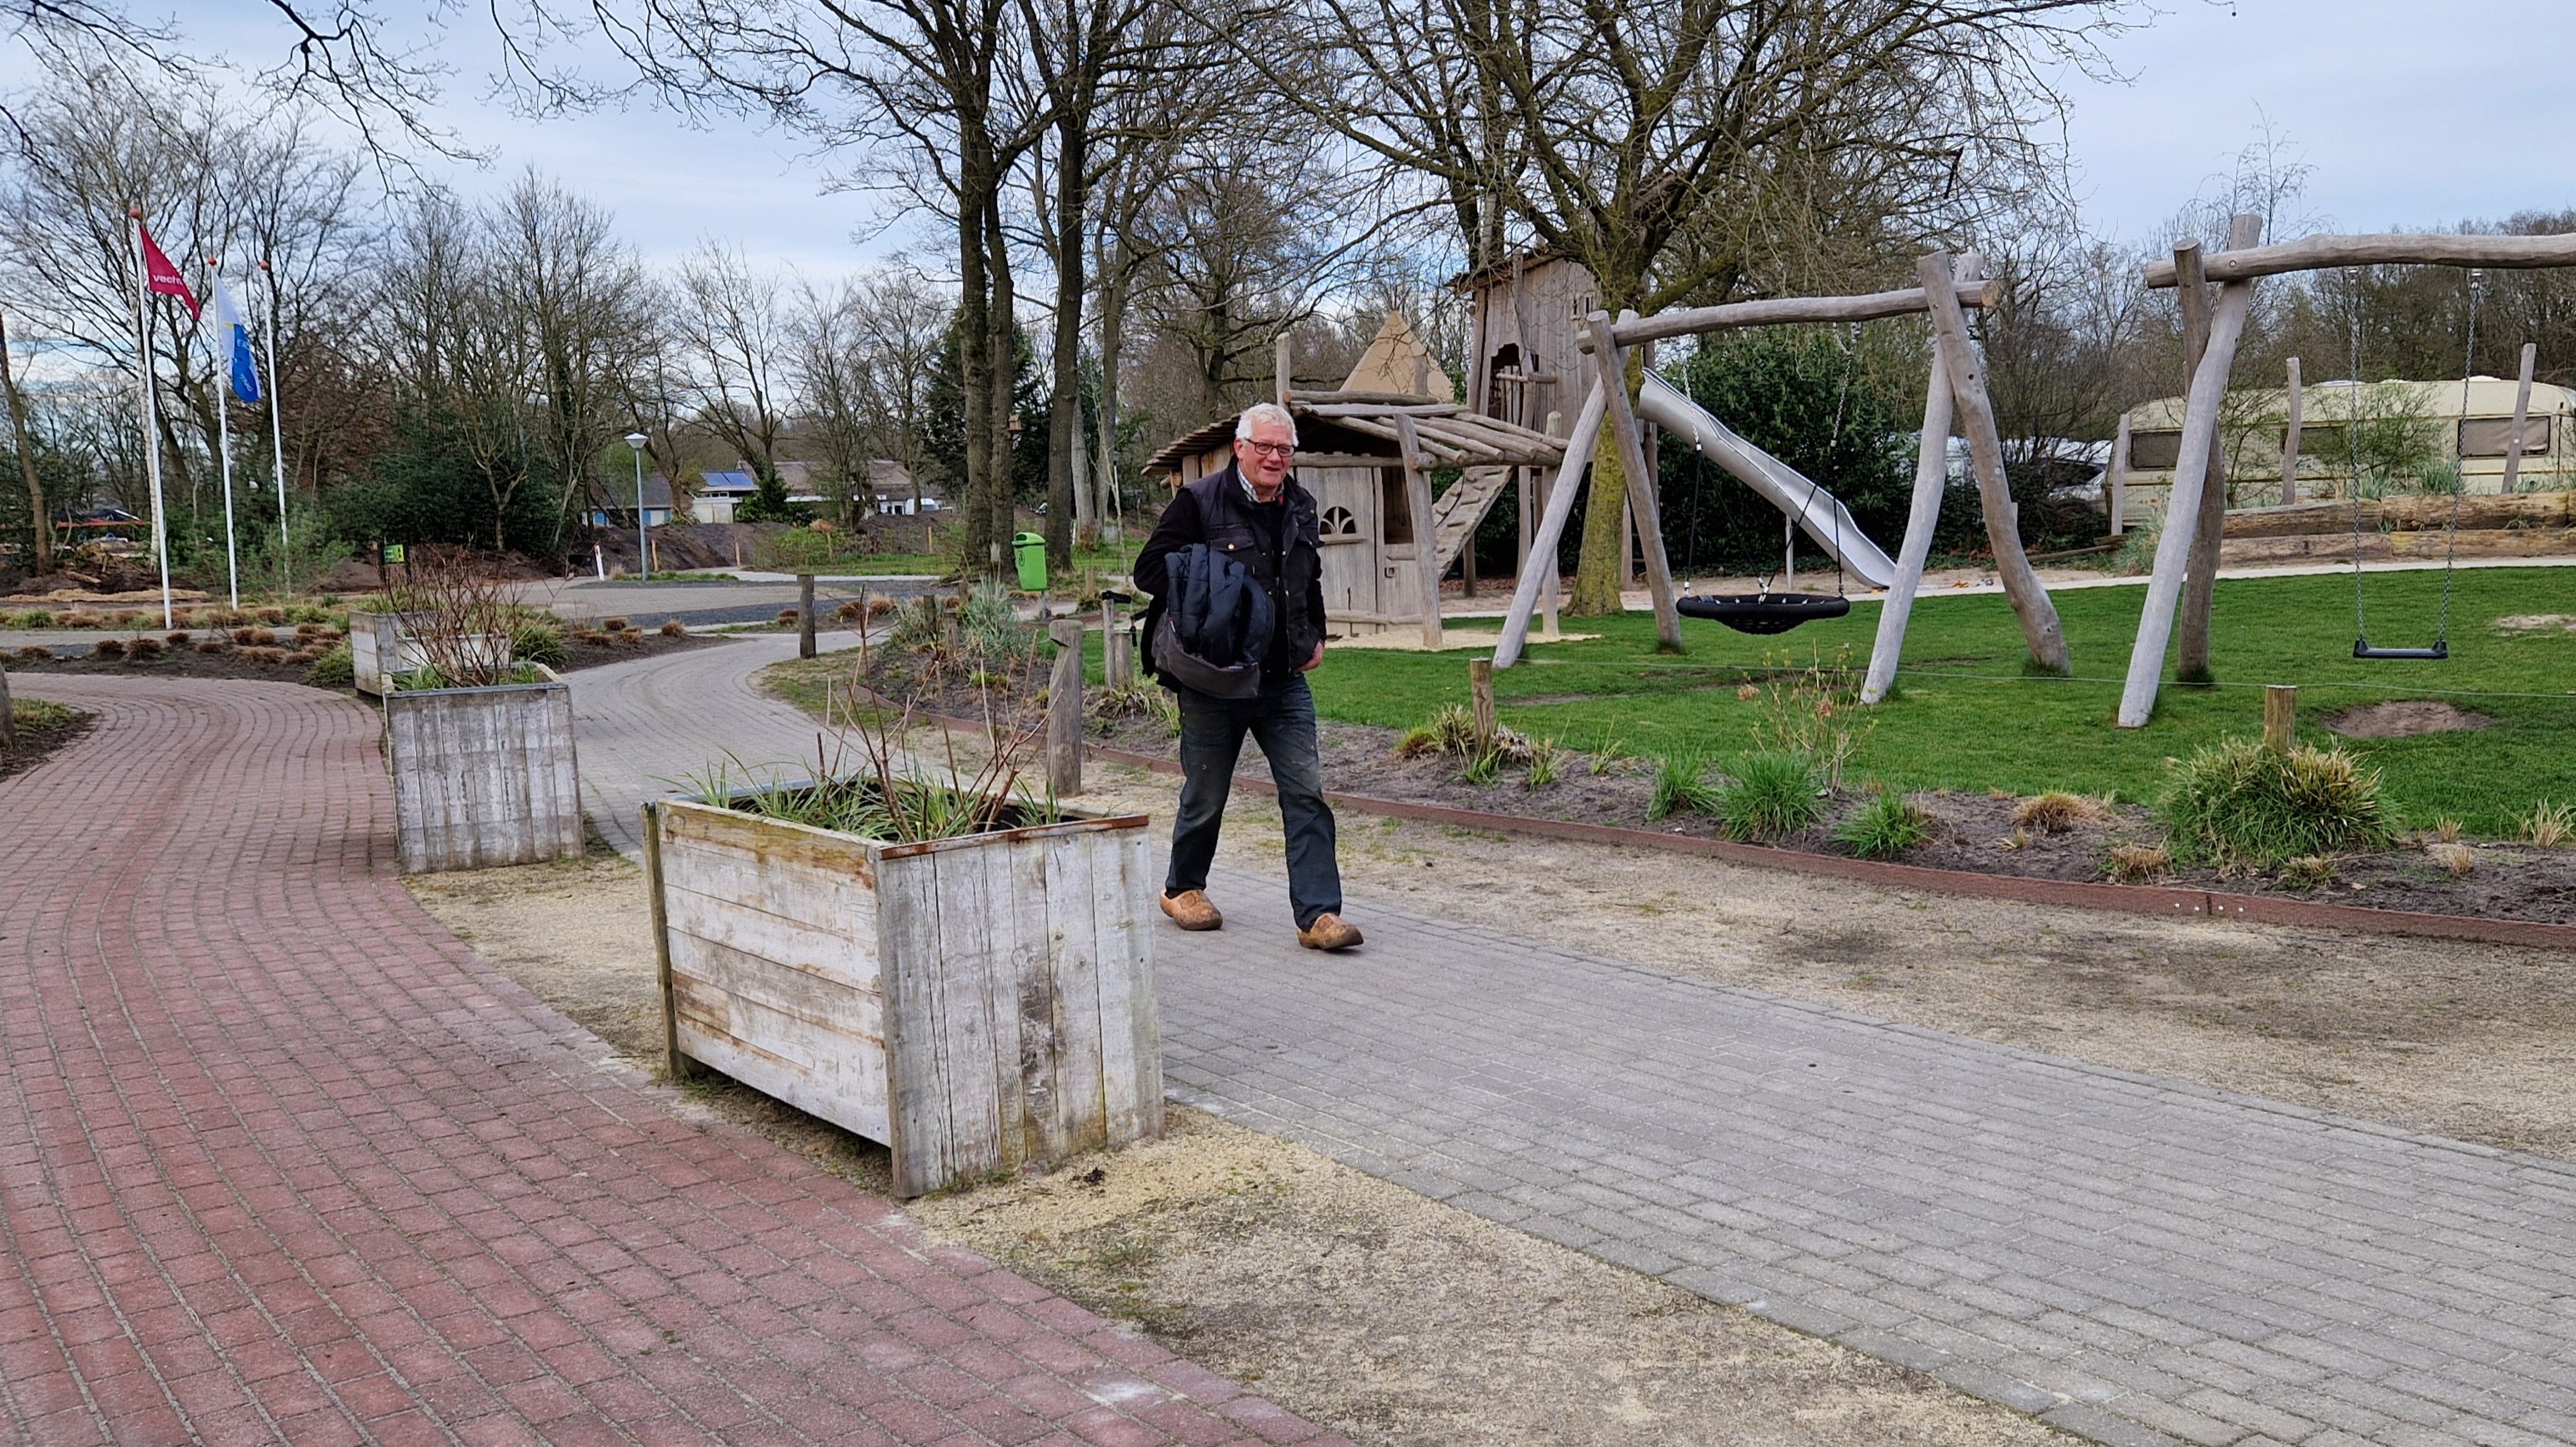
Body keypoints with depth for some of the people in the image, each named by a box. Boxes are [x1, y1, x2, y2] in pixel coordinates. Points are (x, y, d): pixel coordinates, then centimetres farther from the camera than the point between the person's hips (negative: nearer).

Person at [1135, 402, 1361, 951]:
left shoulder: (1300, 507, 11)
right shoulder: (1200, 502, -8)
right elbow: (1150, 570, -9)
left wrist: (1316, 636, 15)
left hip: (1285, 679, 5)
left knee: (1306, 791, -5)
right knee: (1206, 794, 9)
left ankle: (1318, 914, -4)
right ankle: (1182, 888, 32)